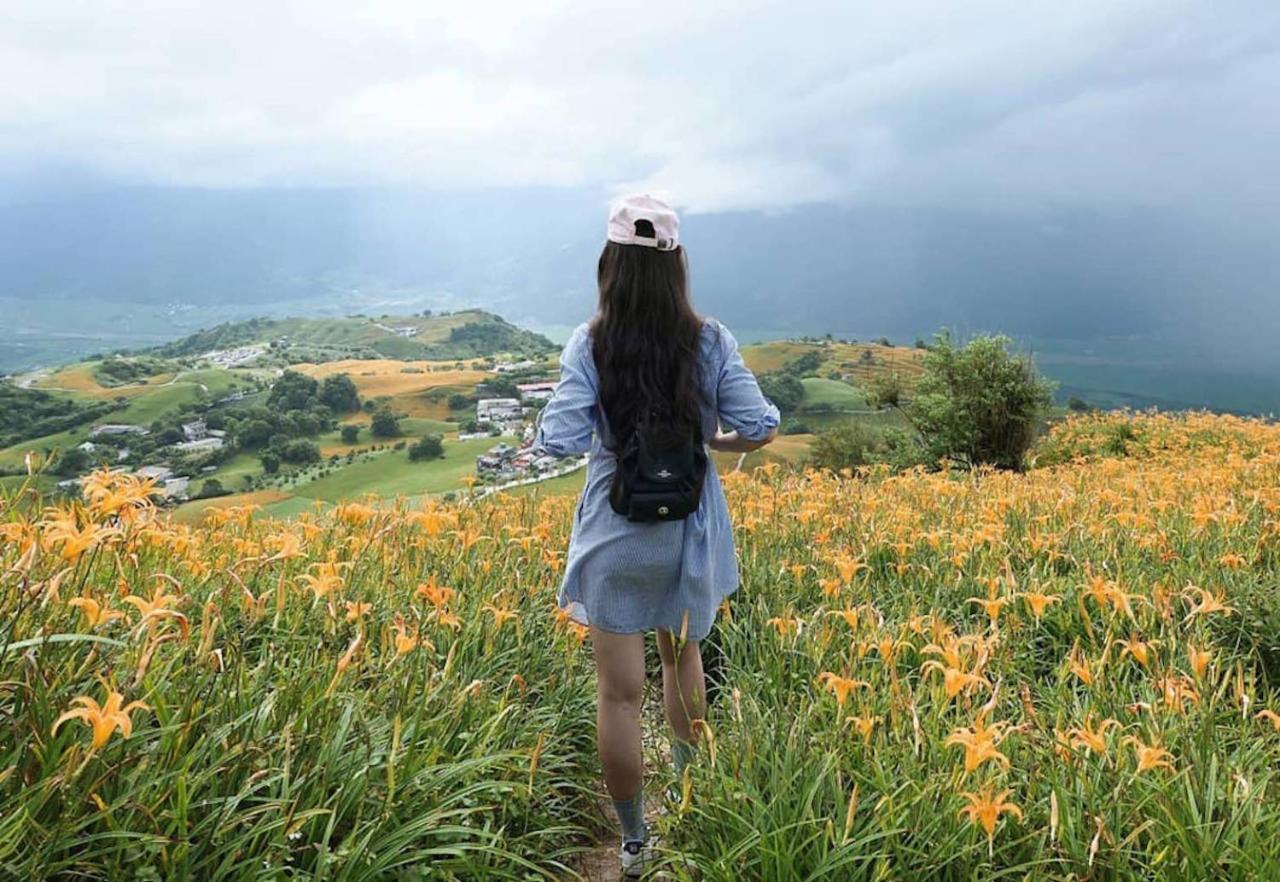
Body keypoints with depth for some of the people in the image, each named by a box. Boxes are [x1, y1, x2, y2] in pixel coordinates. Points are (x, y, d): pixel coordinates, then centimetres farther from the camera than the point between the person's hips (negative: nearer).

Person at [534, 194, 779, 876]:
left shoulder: (589, 344, -14)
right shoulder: (710, 341, -9)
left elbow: (559, 441, -22)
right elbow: (760, 429, -12)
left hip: (616, 537, -3)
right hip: (690, 534, 3)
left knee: (618, 693, 8)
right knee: (683, 653, 28)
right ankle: (688, 777, 50)